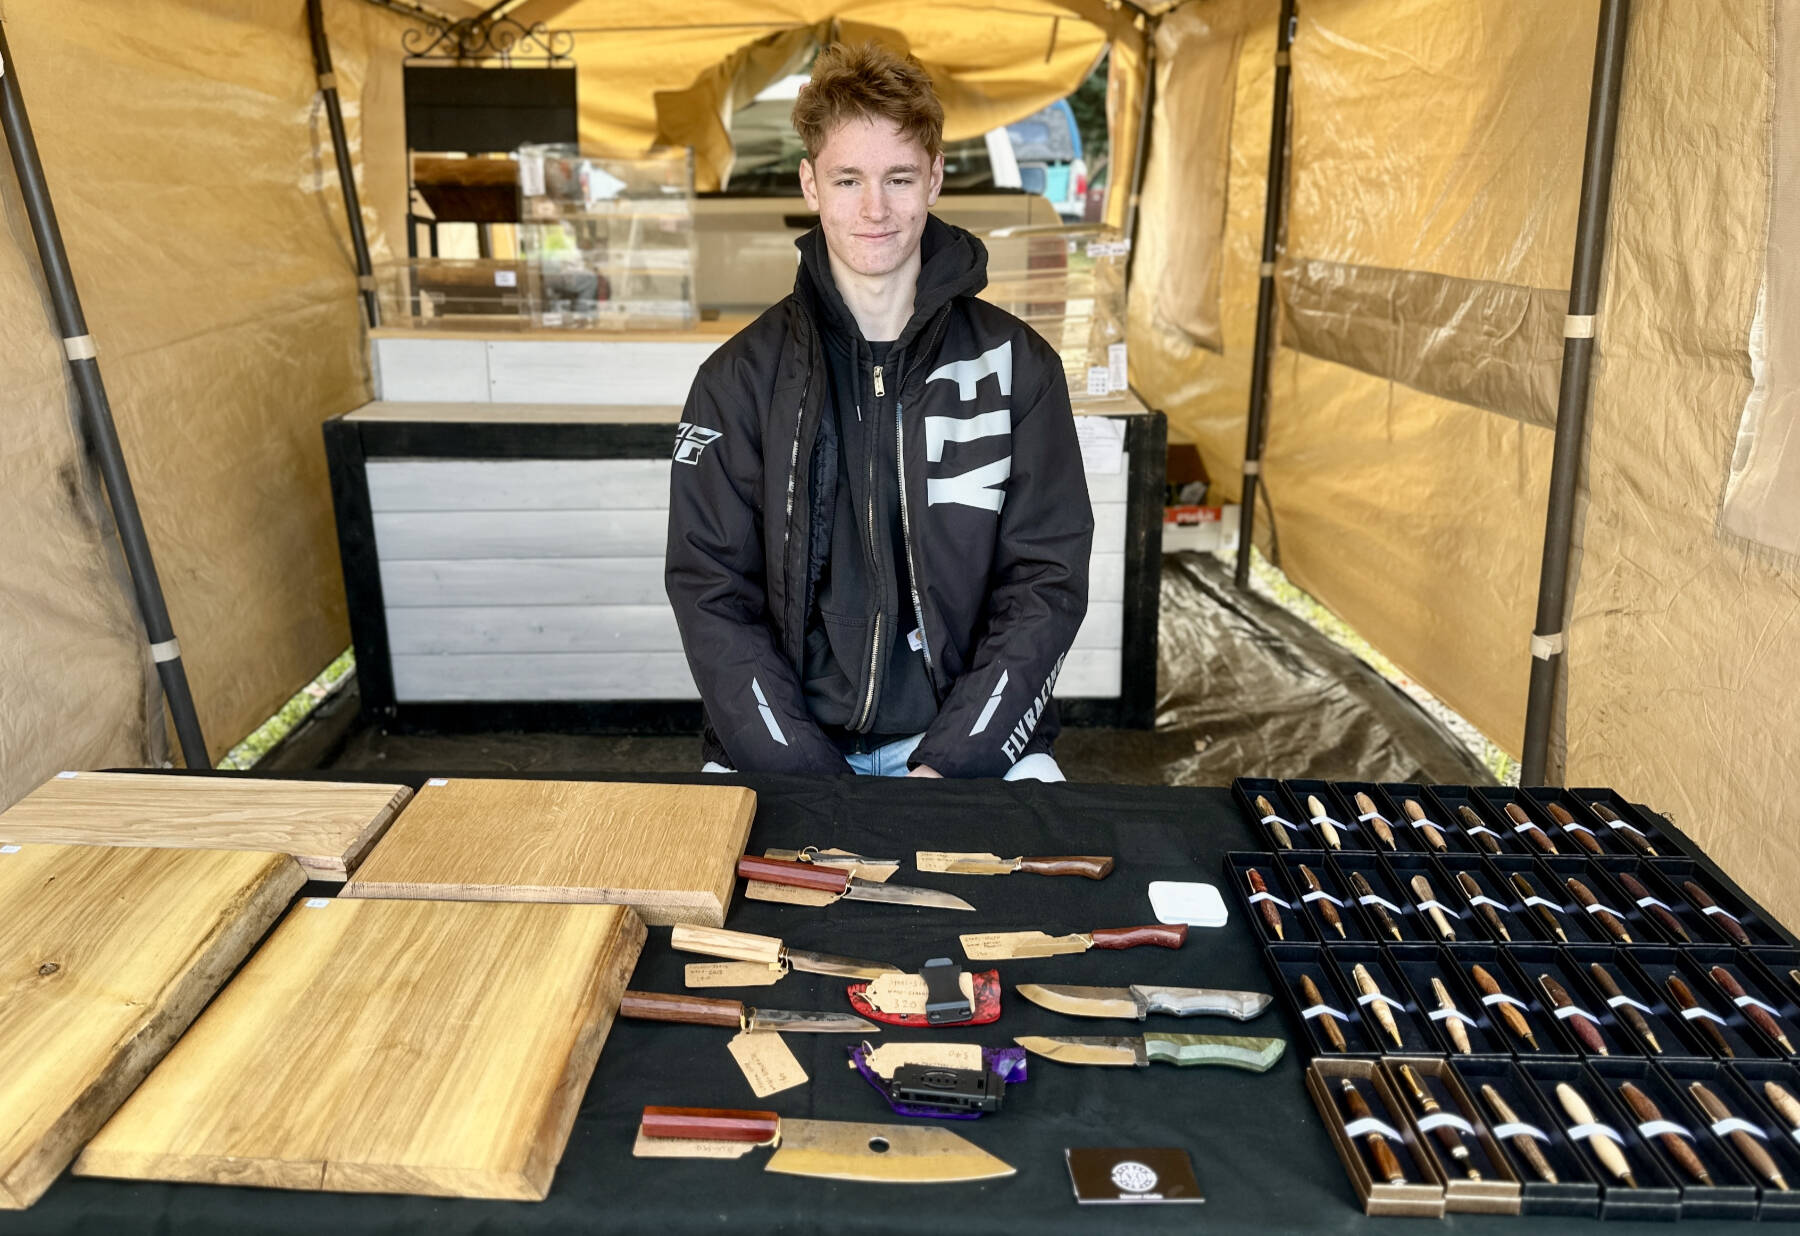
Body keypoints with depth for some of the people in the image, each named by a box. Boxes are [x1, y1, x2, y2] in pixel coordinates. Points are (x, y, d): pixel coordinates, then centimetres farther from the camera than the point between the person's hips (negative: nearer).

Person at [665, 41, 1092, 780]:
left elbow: (1047, 581, 0)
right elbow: (711, 592, -2)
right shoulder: (740, 378, 2)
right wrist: (806, 777, -13)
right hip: (785, 746, 0)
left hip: (971, 739, 0)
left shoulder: (1017, 365, 2)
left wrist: (945, 765, -11)